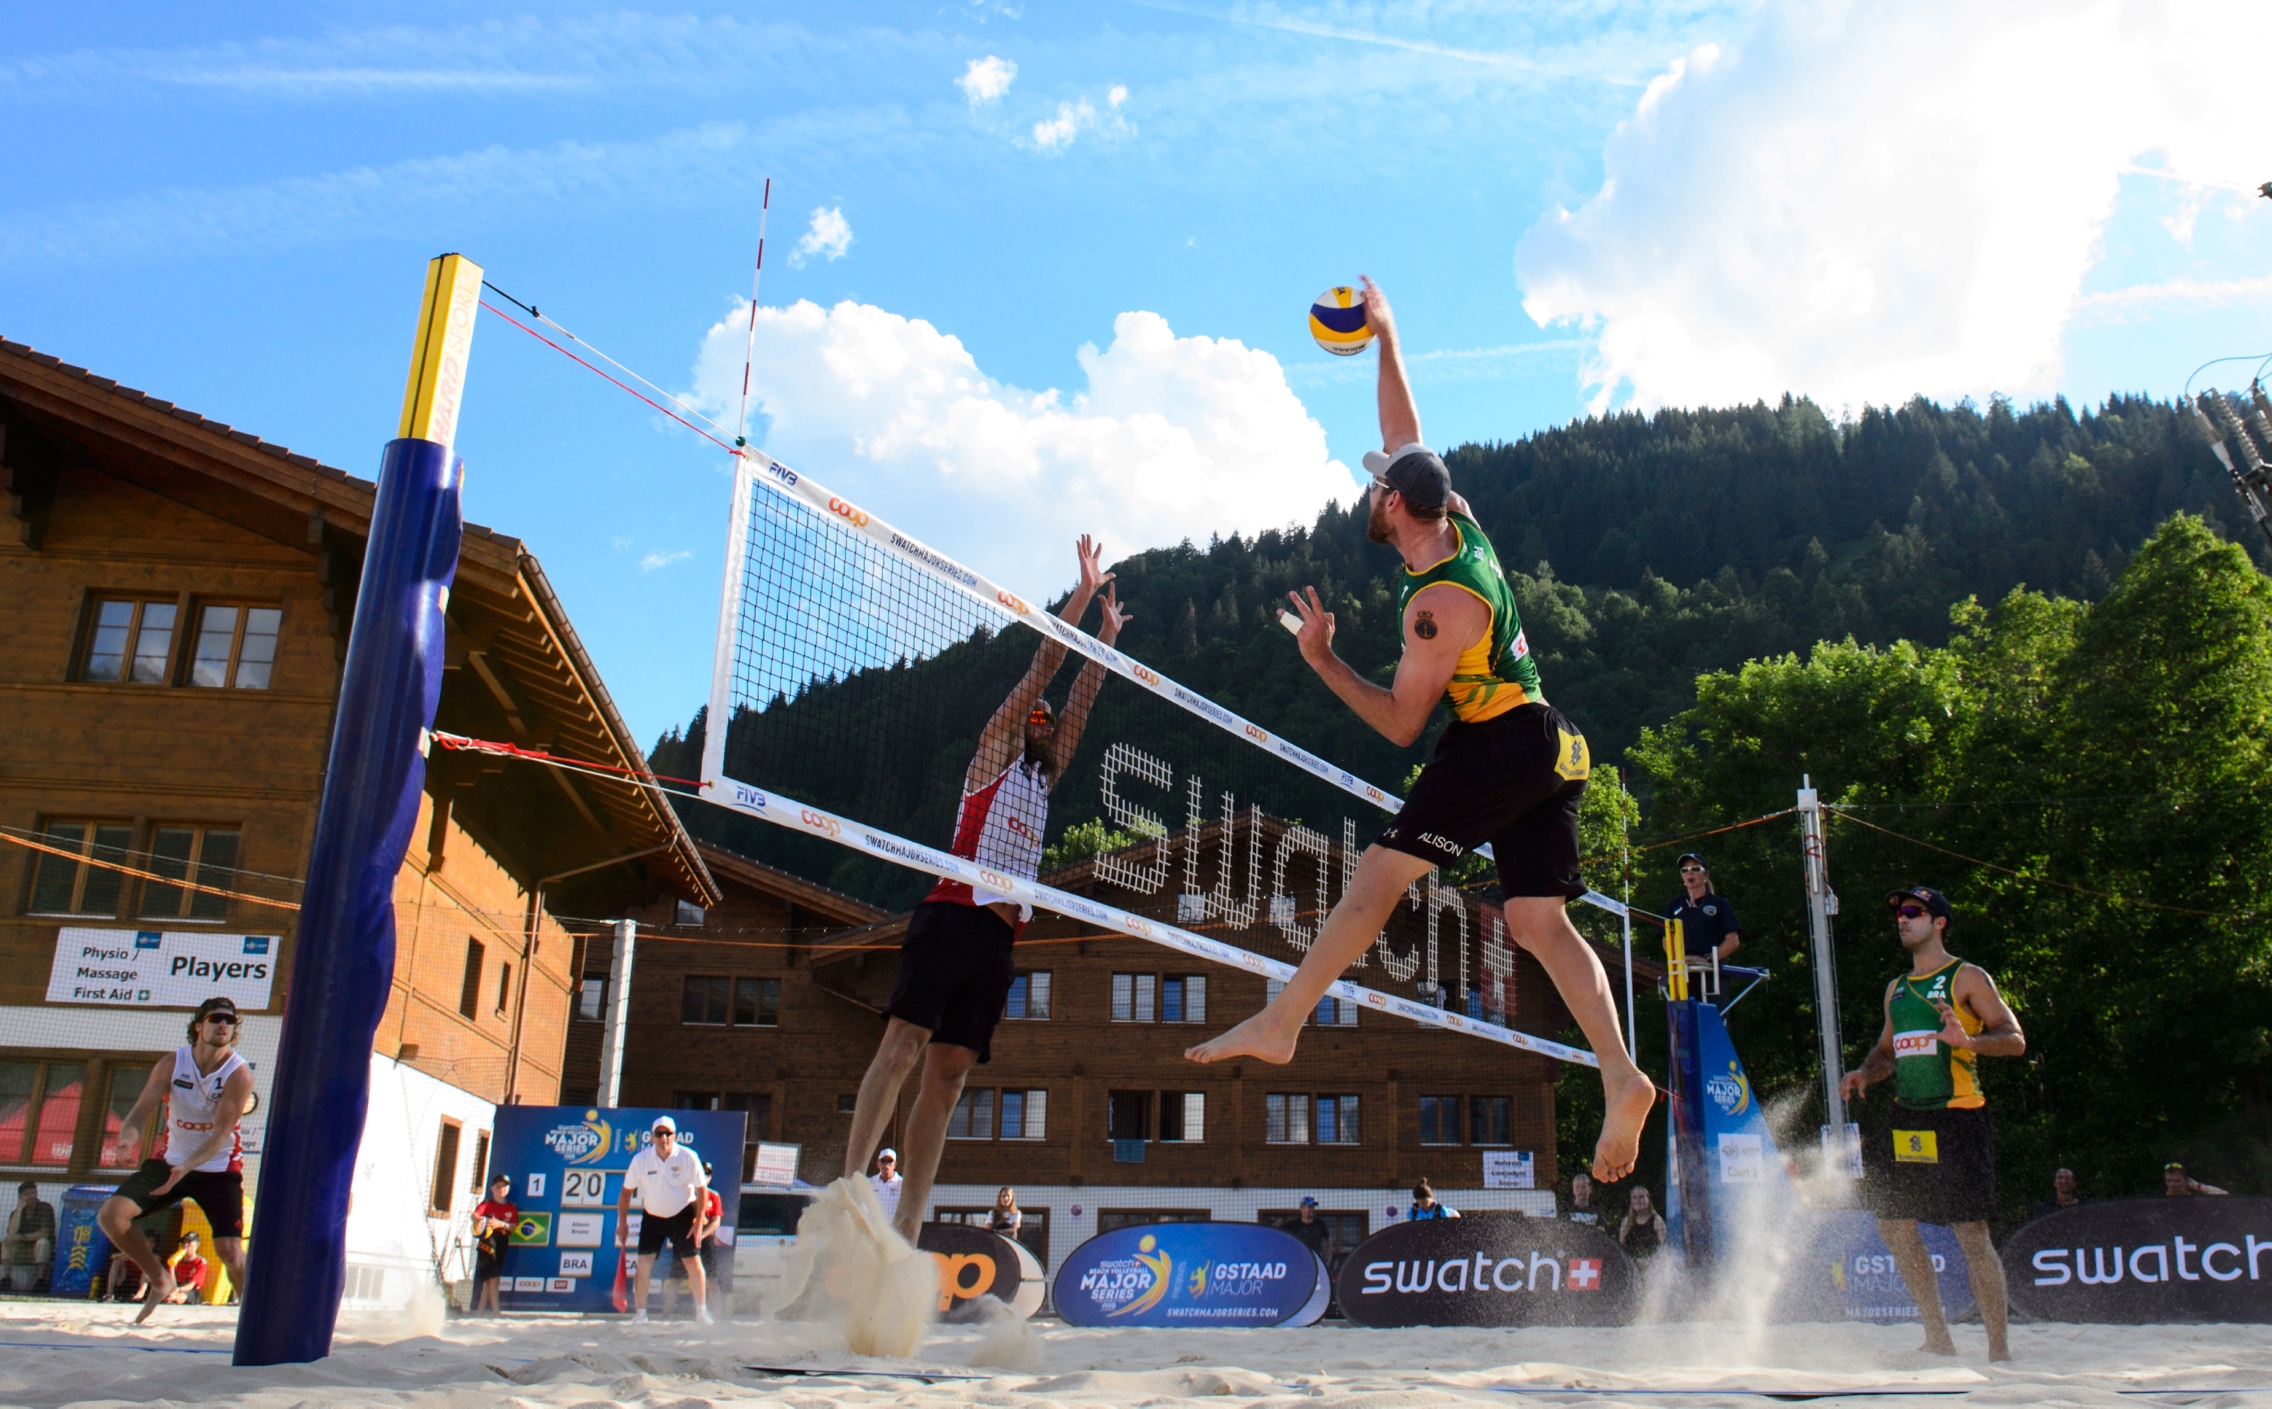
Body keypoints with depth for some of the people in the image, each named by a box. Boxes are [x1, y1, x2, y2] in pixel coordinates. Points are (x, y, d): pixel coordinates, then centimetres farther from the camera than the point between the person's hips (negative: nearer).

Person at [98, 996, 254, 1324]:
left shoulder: (239, 1074, -16)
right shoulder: (172, 1064, -6)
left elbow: (220, 1134, -21)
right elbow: (142, 1109, -10)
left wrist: (185, 1169, -35)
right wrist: (128, 1138, -33)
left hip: (219, 1169, -4)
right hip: (170, 1161, 4)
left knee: (230, 1251, -14)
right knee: (110, 1214, -13)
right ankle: (158, 1279, 8)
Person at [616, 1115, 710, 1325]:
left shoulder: (688, 1157, -16)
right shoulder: (641, 1160, -12)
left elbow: (701, 1189, -8)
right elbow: (626, 1191, -1)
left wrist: (699, 1222, -11)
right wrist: (622, 1224, -2)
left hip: (682, 1215, -1)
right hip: (652, 1216, 2)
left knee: (692, 1261, -5)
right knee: (644, 1262, -6)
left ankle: (701, 1310, 7)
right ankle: (640, 1312, 7)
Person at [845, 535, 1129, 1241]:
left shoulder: (1043, 778, 27)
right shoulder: (995, 752, 11)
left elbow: (1080, 698, 30)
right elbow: (1041, 668, 8)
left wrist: (1108, 633, 32)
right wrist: (1084, 591, 10)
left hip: (998, 937, 7)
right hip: (954, 915, -7)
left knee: (948, 1075, 0)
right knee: (903, 1044, -17)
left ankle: (906, 1227, -4)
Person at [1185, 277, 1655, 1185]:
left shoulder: (1437, 606, -18)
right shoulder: (1461, 525, 5)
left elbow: (1400, 725, -12)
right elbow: (1406, 440, 18)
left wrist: (1322, 660, -10)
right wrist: (1385, 340, 24)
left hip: (1494, 745, -9)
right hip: (1545, 748, 9)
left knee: (1378, 875, -9)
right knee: (1539, 922, 4)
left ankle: (1279, 1023, -9)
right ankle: (1621, 1078, -6)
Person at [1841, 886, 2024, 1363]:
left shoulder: (1967, 978, -2)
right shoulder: (1897, 988, 18)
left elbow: (2015, 1039, -7)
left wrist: (1967, 1040, -25)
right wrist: (1864, 1073, 7)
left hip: (1956, 1118, -7)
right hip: (1906, 1118, 7)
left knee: (1971, 1234, -6)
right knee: (1894, 1224, 4)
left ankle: (1999, 1348, 5)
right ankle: (1938, 1338, 15)